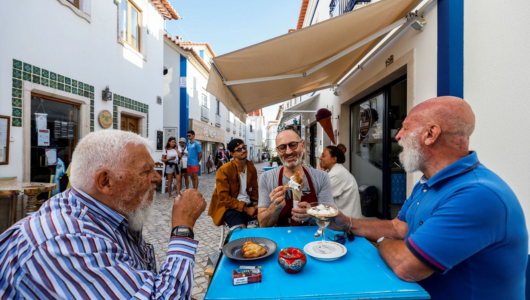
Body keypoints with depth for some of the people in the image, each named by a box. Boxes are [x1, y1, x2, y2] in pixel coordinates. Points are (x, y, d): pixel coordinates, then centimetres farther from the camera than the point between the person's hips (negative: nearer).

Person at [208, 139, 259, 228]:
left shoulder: (251, 167, 5)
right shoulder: (224, 170, -12)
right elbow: (224, 198, -14)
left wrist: (255, 205, -5)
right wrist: (245, 209, -17)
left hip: (248, 204, 6)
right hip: (230, 207, -5)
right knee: (242, 229, -31)